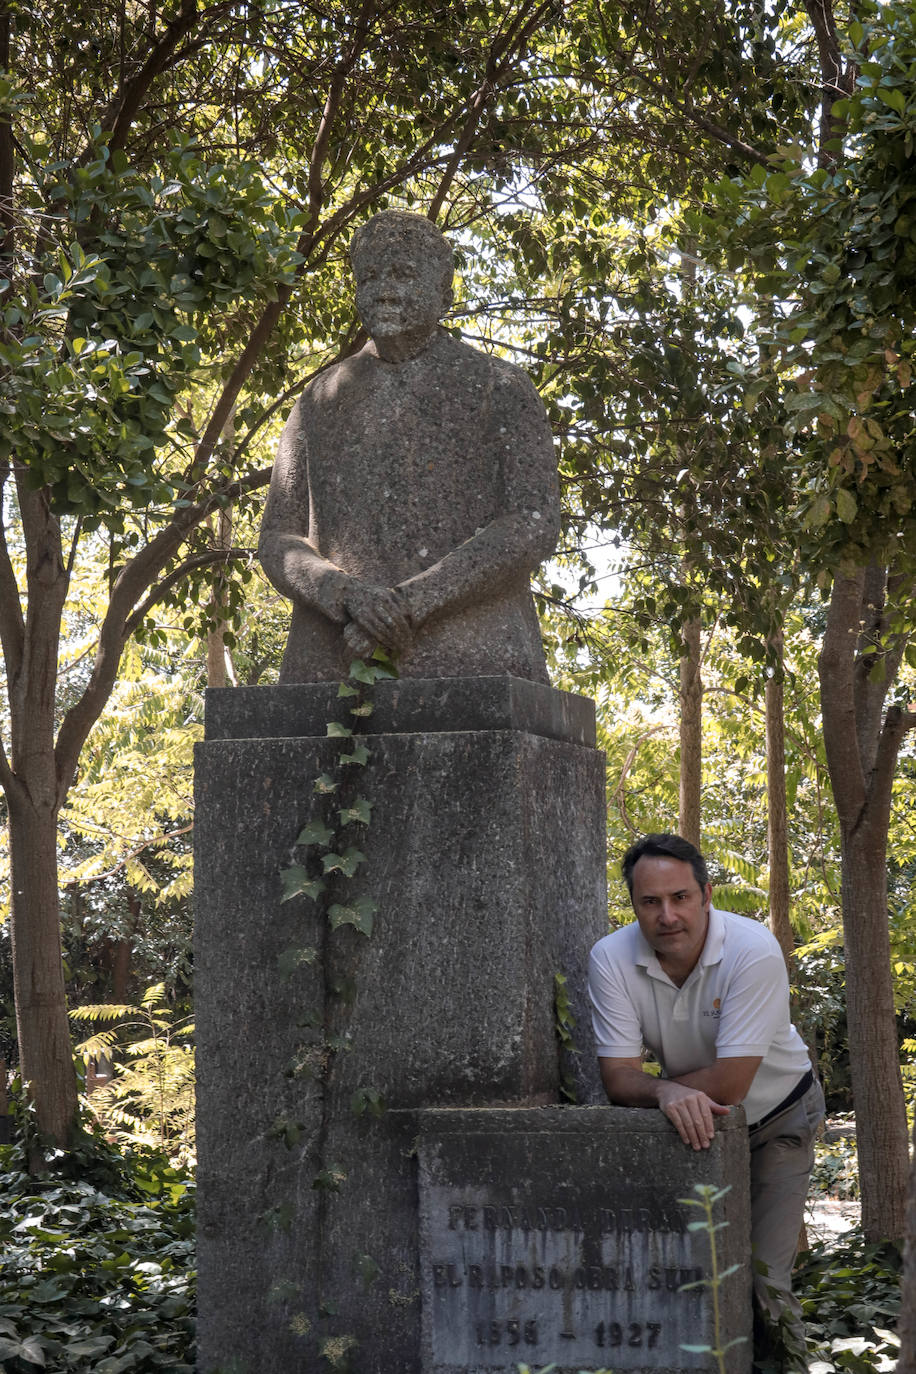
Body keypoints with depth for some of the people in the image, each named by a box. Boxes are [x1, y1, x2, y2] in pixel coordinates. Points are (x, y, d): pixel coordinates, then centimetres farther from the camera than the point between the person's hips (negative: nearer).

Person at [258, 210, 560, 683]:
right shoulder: (320, 405, 16)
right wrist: (350, 597, -15)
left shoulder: (501, 390, 5)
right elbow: (279, 546, 9)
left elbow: (534, 526, -8)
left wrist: (408, 604, -19)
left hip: (469, 667, -3)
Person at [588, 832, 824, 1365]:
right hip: (695, 1121, 3)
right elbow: (618, 1077, -23)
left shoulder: (753, 950, -32)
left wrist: (645, 1086, -23)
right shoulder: (611, 958, -21)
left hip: (777, 1114, -3)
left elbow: (730, 1084, -33)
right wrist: (667, 1092, -44)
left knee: (764, 1280, -11)